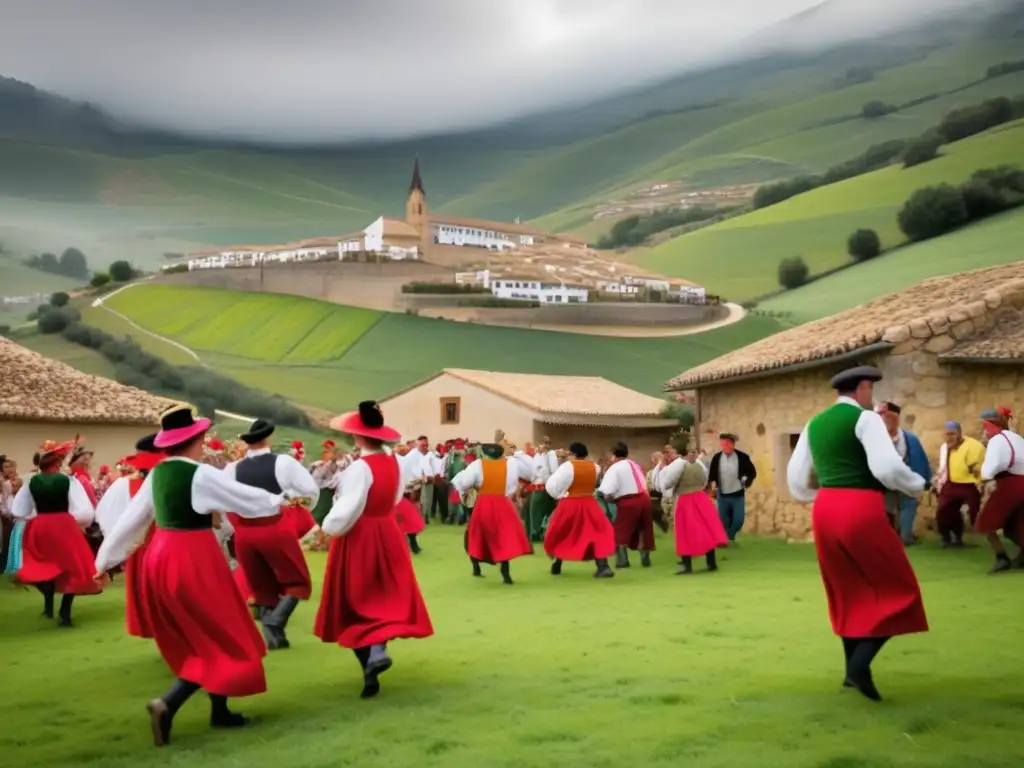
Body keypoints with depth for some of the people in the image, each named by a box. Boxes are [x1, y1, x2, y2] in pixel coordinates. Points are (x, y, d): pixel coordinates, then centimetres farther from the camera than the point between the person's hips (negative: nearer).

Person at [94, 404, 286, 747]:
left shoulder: (156, 474, 5)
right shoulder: (202, 474, -15)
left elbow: (130, 519, 11)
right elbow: (246, 497, -6)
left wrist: (105, 561, 19)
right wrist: (279, 501, 13)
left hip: (161, 558, 8)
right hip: (194, 561, -8)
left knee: (198, 640, 18)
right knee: (220, 639, 3)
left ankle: (219, 710, 24)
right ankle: (167, 704, -10)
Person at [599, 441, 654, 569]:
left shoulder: (615, 468, -6)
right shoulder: (635, 465, 18)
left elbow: (607, 491, -17)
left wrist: (608, 497, 4)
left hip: (628, 502, -6)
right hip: (644, 498, 6)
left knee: (621, 531, 5)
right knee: (644, 529, 18)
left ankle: (622, 560, -2)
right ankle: (645, 558, 22)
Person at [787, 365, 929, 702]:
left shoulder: (815, 424, 15)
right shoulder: (866, 419, -6)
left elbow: (796, 478, 17)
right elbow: (888, 468, -17)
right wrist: (918, 485, 1)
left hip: (825, 511, 7)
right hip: (861, 511, -7)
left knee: (850, 591, 21)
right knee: (897, 589, 5)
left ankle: (852, 668, 23)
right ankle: (860, 664, -8)